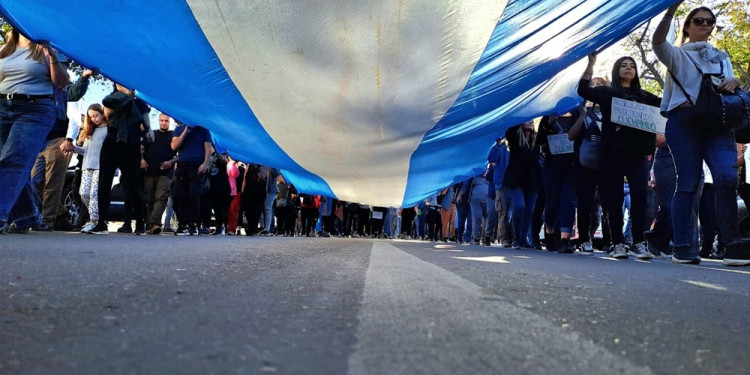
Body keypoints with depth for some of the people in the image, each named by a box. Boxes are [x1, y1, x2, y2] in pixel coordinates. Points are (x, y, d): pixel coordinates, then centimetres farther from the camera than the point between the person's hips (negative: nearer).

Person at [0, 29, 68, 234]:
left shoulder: (44, 50, 5)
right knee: (18, 163, 6)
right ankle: (28, 217, 18)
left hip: (34, 110, -5)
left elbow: (61, 83, -3)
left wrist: (53, 57, -14)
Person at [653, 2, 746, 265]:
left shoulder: (722, 57, 27)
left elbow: (730, 89, 22)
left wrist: (734, 83, -1)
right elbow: (658, 41, -8)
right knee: (688, 184, -7)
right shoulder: (678, 55, 14)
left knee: (727, 177, -17)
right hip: (685, 121, -3)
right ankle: (683, 248, -3)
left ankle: (733, 246, -14)